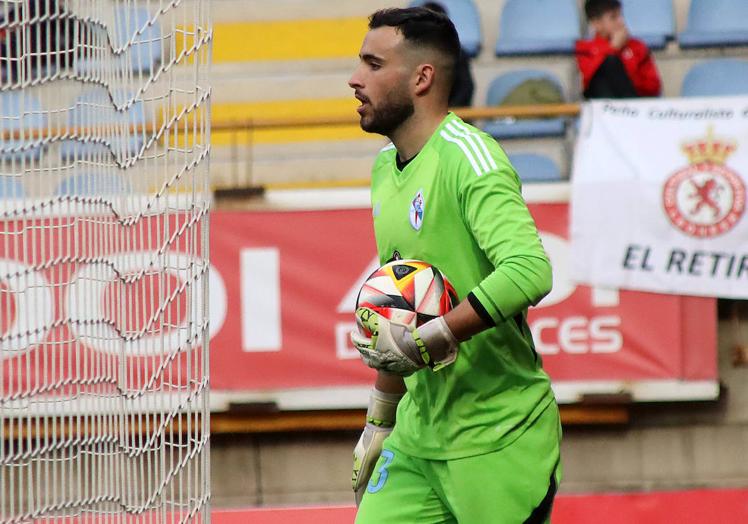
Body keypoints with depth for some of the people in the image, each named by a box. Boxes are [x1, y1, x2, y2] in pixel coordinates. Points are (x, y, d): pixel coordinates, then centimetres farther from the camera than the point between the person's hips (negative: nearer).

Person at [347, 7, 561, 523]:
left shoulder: (466, 156, -14)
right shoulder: (386, 168, 13)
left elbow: (528, 271, -30)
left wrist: (424, 343, -29)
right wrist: (380, 423, 26)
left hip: (497, 442, -8)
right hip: (418, 437, 8)